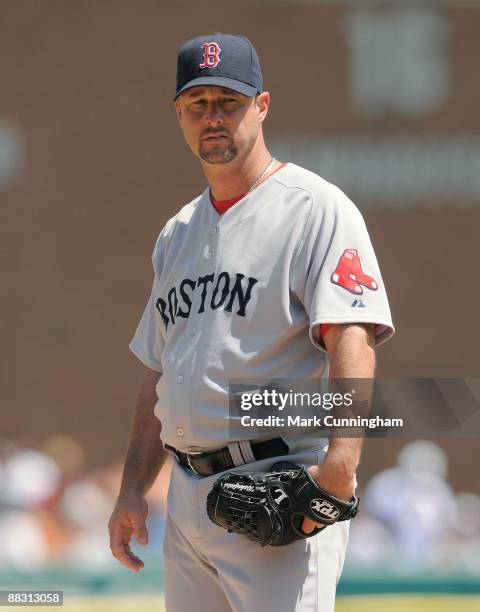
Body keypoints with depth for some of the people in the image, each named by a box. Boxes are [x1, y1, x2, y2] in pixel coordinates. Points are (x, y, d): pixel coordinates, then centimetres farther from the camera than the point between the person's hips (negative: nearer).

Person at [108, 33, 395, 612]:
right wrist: (132, 492, 16)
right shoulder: (178, 233, 20)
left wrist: (341, 461, -32)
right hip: (188, 494, 8)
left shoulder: (316, 209, -6)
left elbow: (353, 337, -18)